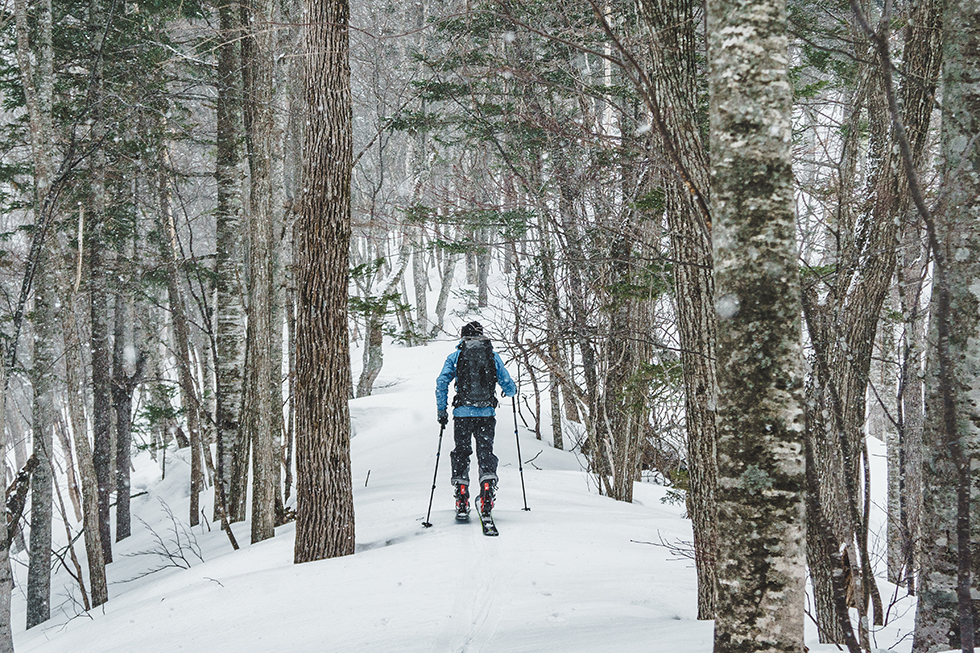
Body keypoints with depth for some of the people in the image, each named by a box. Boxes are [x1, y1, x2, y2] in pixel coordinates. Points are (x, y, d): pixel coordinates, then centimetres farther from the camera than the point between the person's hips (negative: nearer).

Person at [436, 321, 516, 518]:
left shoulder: (455, 356, 5)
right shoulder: (493, 356, 7)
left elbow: (441, 382, -3)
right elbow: (508, 385, 9)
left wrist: (441, 410, 3)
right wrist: (511, 391, 32)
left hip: (462, 413, 0)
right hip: (487, 413, 0)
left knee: (461, 453, 10)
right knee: (485, 452, 8)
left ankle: (461, 501, 4)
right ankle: (487, 491, -13)